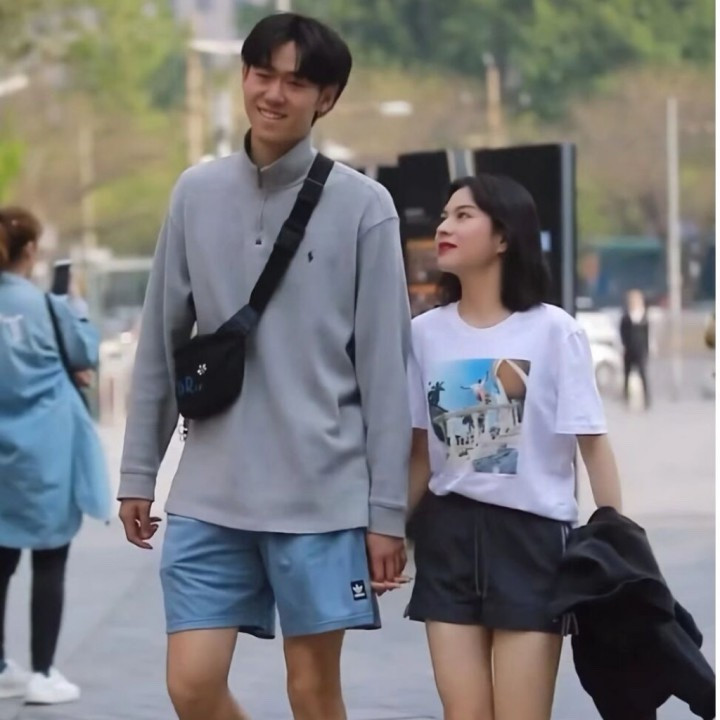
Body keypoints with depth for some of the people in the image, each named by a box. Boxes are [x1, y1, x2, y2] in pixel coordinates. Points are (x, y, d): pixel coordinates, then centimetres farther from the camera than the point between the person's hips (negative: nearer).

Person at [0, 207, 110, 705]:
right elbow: (85, 355, 2)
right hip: (46, 452, -4)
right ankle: (43, 674, 5)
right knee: (49, 564, 5)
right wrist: (77, 307, 16)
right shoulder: (47, 305, -13)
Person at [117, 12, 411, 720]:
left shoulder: (363, 205, -4)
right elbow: (161, 345, 11)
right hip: (209, 497, 3)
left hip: (323, 497, -3)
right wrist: (138, 472, 10)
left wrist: (387, 509, -5)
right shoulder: (196, 192, 6)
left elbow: (384, 368, -4)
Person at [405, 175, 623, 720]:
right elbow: (421, 451, 12)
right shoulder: (425, 333, 6)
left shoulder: (553, 331, -6)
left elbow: (593, 443, -7)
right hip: (449, 535, 4)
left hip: (532, 533, -4)